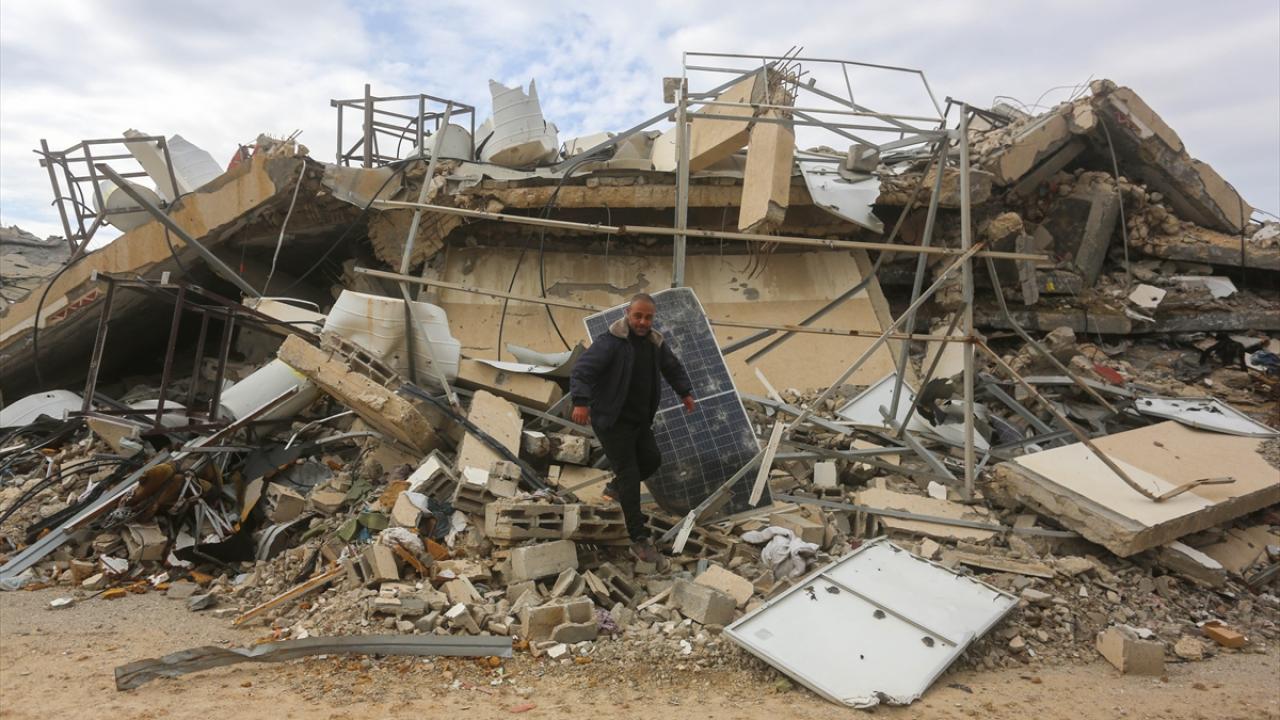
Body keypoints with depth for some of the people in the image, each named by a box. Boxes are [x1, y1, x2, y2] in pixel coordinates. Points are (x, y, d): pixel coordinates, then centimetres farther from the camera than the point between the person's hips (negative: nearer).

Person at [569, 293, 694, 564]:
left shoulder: (655, 343, 5)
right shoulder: (610, 341, -20)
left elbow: (673, 368, 24)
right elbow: (583, 369, -31)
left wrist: (685, 392, 16)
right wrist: (581, 401, -44)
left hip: (640, 420, 8)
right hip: (613, 421, -8)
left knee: (652, 460, 16)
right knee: (629, 474, -8)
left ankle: (617, 487, 44)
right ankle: (639, 541, -2)